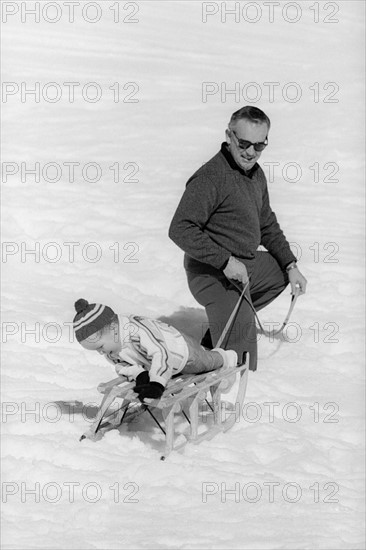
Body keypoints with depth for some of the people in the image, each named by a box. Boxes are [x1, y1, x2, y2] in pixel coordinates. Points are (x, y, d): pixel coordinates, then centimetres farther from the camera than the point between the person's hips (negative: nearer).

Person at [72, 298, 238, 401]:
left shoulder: (137, 329, -48)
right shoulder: (109, 348, -20)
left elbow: (161, 354, -53)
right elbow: (122, 365, -11)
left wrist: (156, 384, -60)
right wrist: (139, 375, -31)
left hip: (183, 352, -7)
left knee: (207, 362, 20)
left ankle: (227, 358, 54)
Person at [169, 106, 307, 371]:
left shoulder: (256, 173, 9)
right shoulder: (211, 177, -22)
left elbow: (267, 224, 22)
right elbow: (180, 230, -27)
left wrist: (291, 265, 15)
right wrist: (226, 261, -29)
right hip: (214, 274, -9)